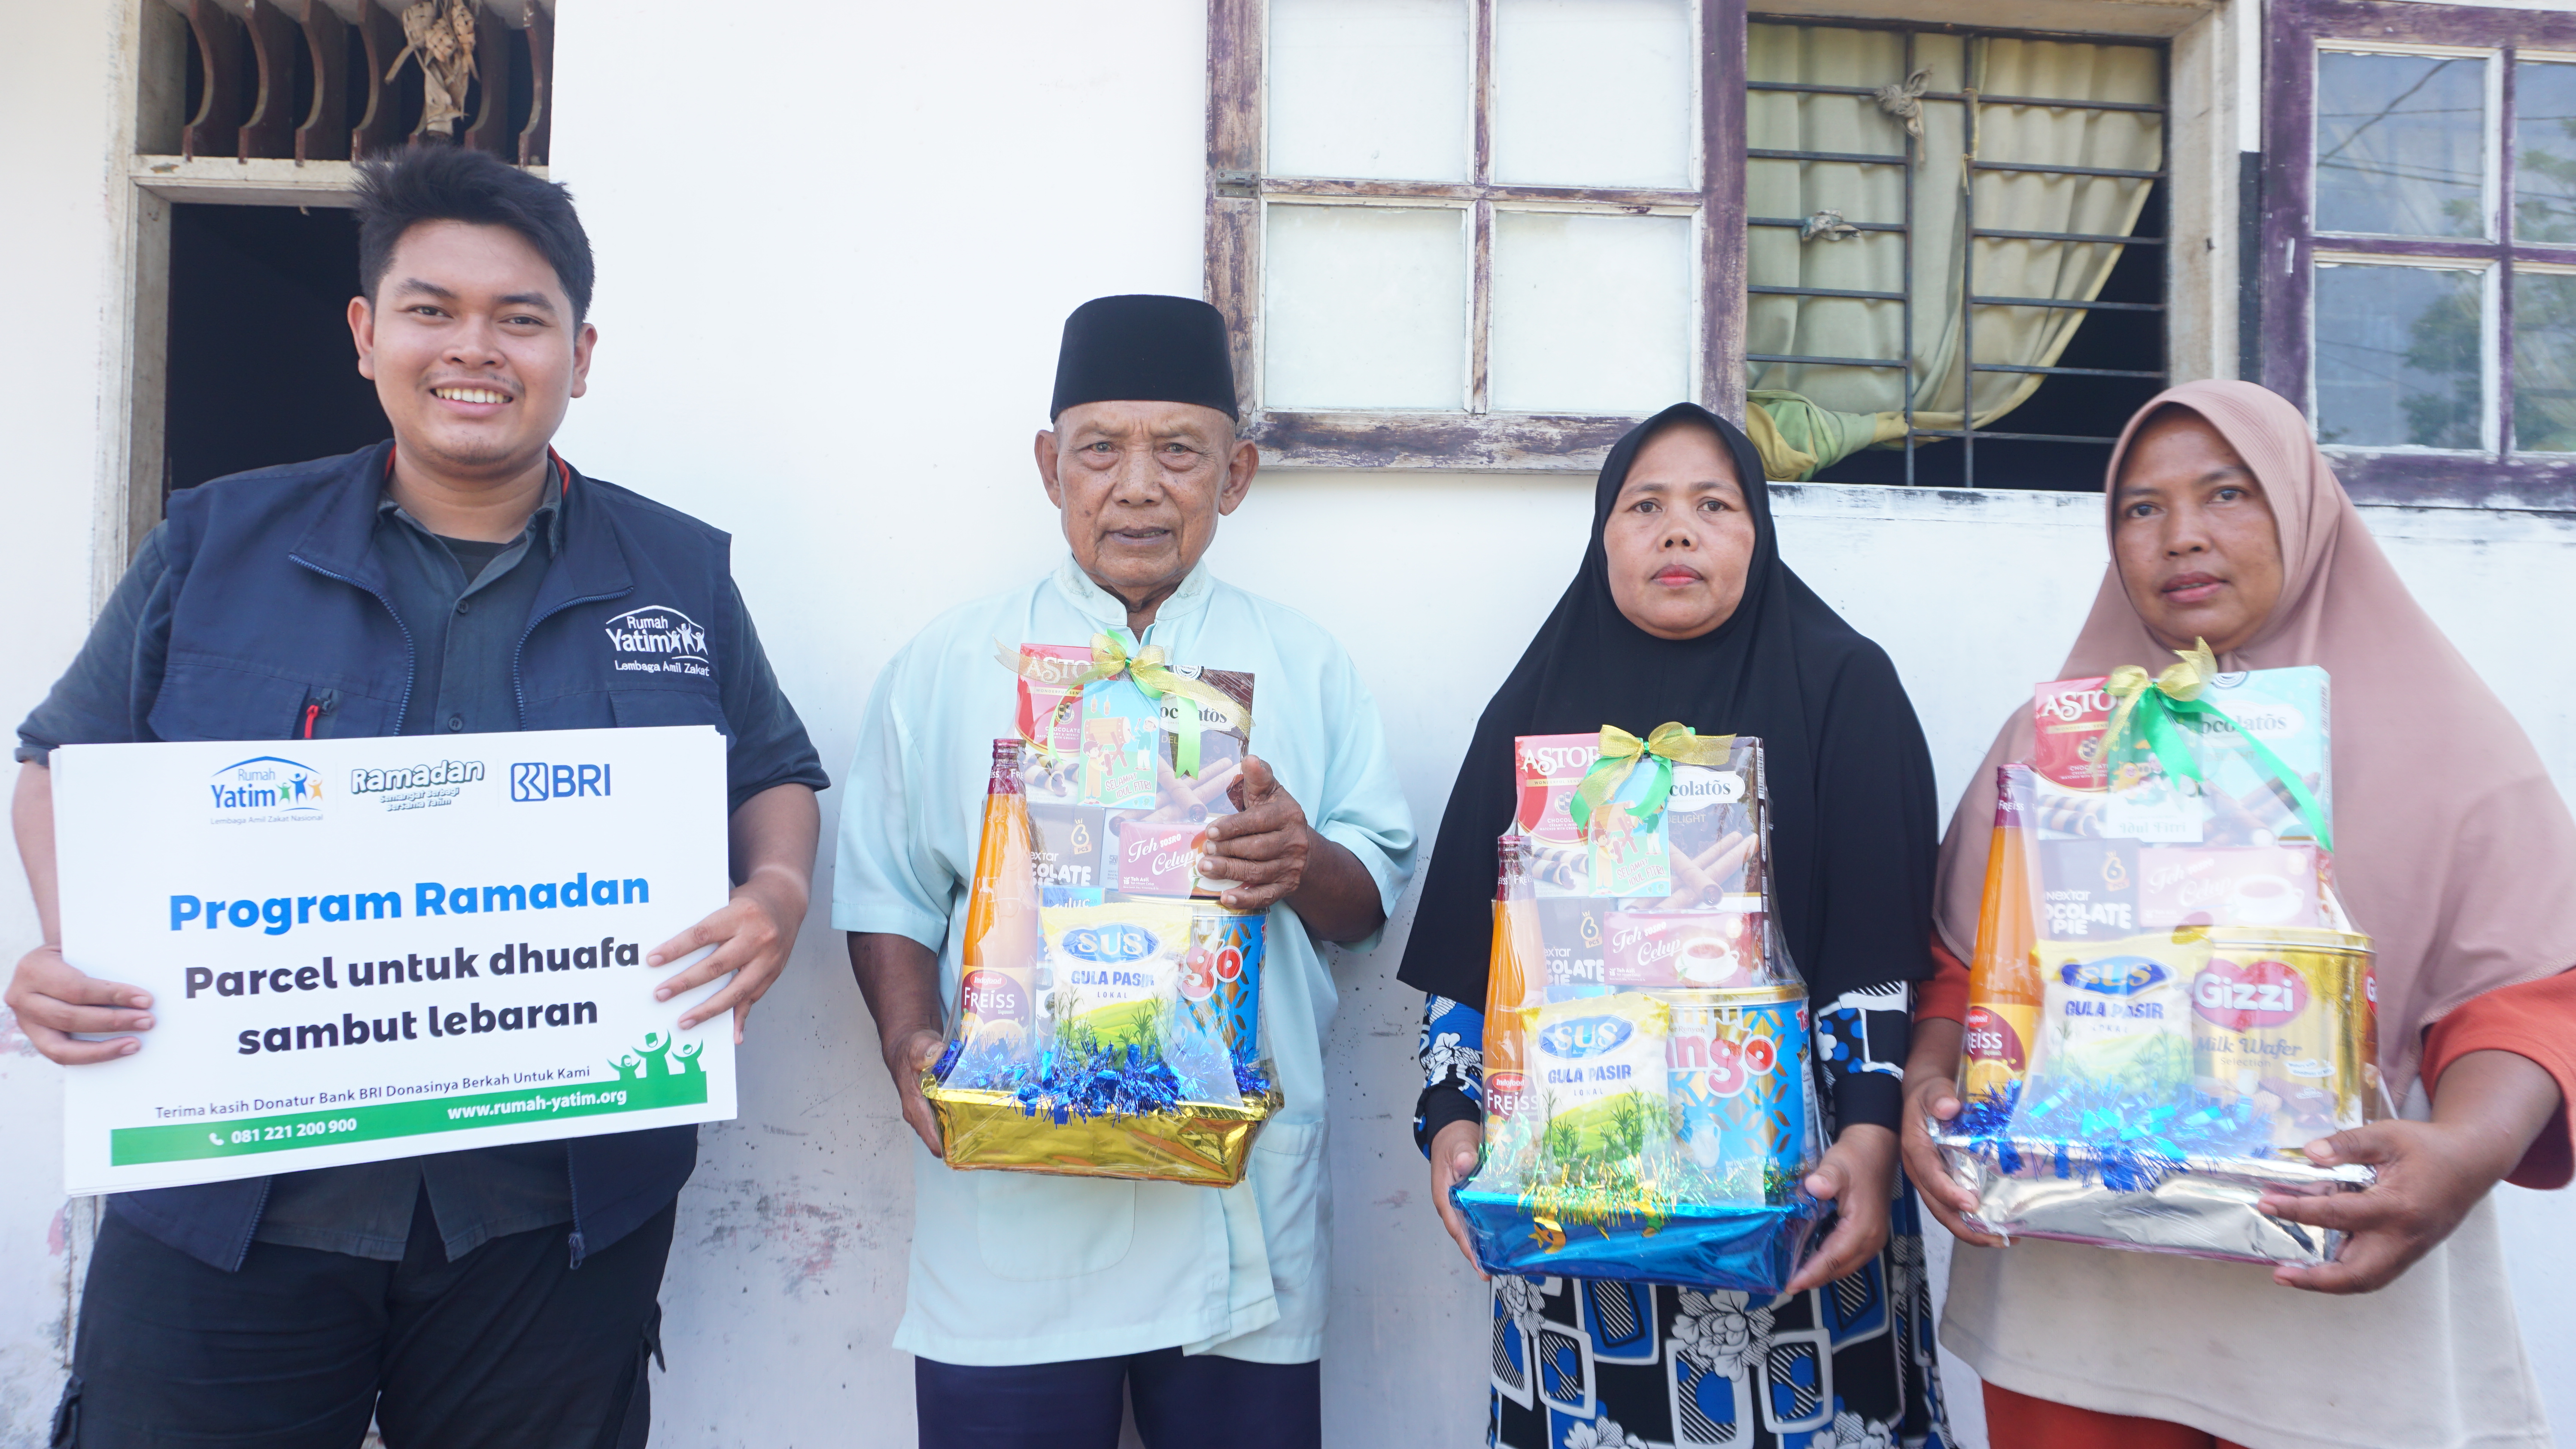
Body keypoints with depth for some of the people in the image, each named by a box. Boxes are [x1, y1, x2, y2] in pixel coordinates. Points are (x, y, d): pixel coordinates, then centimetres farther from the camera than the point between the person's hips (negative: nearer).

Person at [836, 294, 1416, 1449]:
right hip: (1009, 1214, -1)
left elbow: (1376, 899, 8)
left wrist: (1306, 865, -13)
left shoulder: (1306, 669, 9)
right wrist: (911, 1042, -12)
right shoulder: (948, 666, 6)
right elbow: (888, 896, 5)